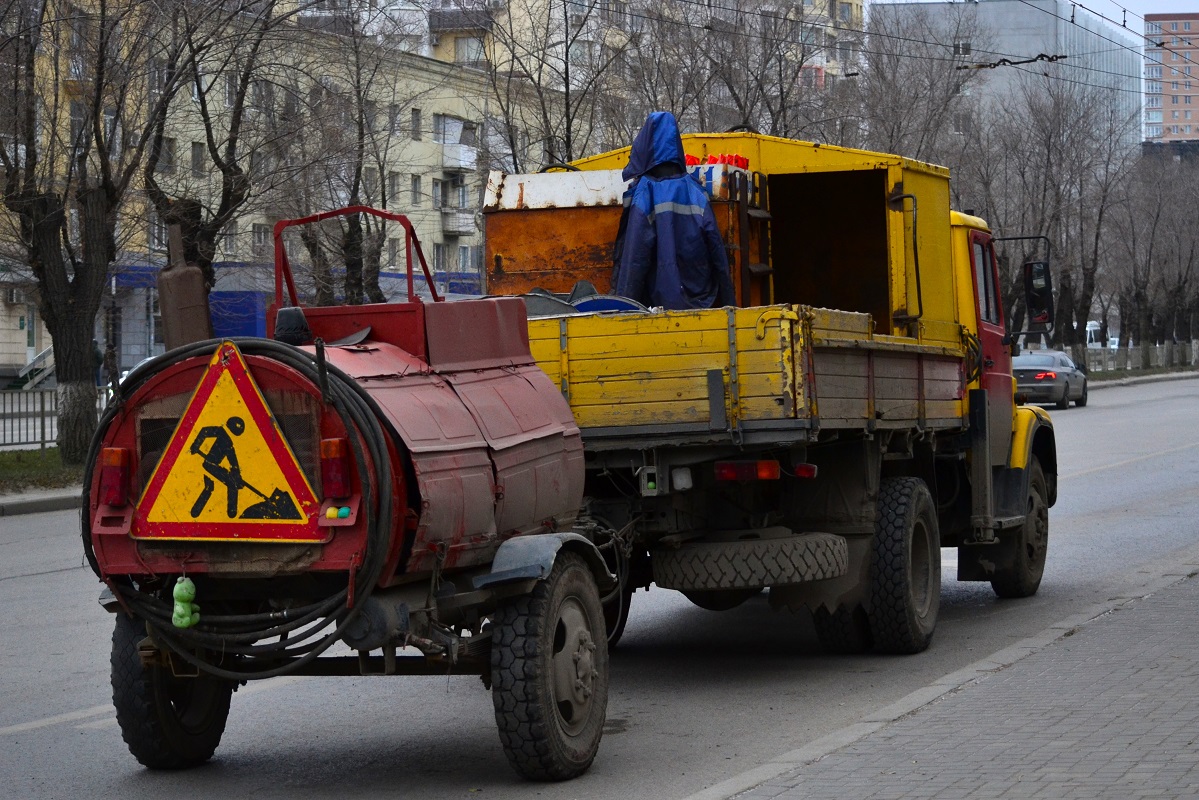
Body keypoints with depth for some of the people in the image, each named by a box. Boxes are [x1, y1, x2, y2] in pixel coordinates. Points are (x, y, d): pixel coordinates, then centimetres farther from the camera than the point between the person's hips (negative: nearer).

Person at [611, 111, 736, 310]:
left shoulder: (643, 193, -7)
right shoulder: (695, 191, 5)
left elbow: (635, 256, -11)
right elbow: (716, 248, 4)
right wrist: (729, 303, 10)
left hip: (659, 299, -4)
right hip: (699, 301, 4)